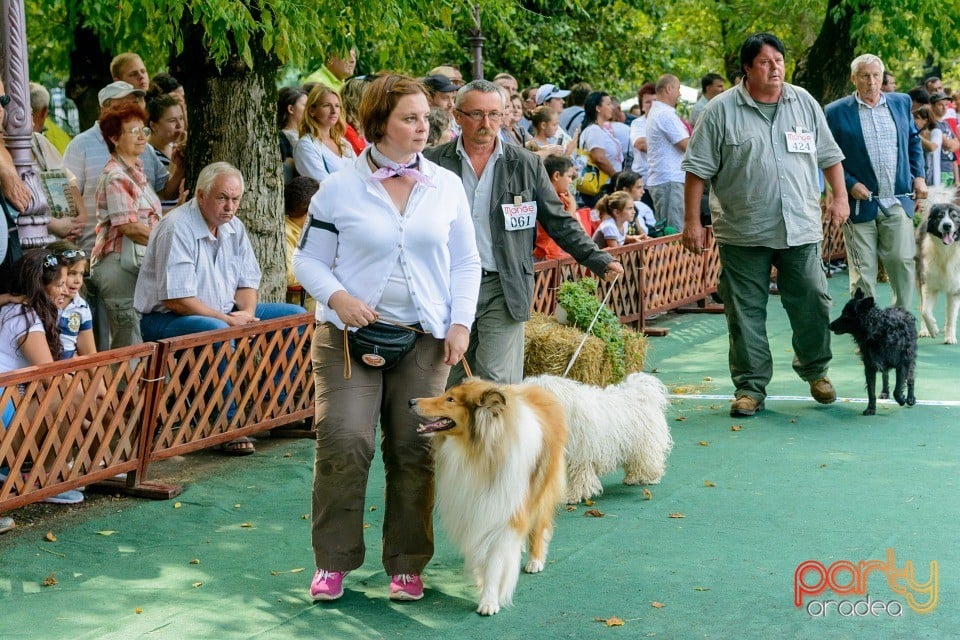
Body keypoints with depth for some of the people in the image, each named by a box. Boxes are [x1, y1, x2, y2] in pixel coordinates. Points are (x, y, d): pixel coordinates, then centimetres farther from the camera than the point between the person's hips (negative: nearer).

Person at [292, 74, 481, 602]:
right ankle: (332, 563, 4)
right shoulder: (339, 190, -1)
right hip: (350, 334, -2)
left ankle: (407, 565, 16)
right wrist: (338, 297, -14)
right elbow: (308, 260, 4)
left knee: (415, 453, 3)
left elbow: (466, 262, 12)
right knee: (344, 444, -10)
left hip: (424, 340, 2)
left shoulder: (447, 187, 7)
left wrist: (460, 323, 1)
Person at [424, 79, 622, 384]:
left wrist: (599, 261, -1)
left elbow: (559, 222, 9)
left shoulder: (527, 164, 6)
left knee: (498, 382, -9)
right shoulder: (434, 162, 4)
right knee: (453, 385, 6)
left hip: (503, 289, -1)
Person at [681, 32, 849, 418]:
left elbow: (829, 155, 17)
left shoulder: (805, 104, 9)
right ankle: (750, 387, 12)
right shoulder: (722, 110, -2)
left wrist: (840, 197, 9)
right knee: (746, 313, 2)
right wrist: (692, 222, -6)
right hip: (743, 233, -2)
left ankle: (815, 371, 27)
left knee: (813, 302, 4)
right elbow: (698, 169, -2)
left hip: (801, 228, 2)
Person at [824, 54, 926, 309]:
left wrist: (919, 175, 9)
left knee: (903, 261, -1)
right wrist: (850, 184, -11)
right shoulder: (836, 111, -2)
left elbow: (913, 141, 20)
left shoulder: (901, 103, 10)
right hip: (861, 202, -2)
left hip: (898, 202, 3)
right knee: (863, 271, 2)